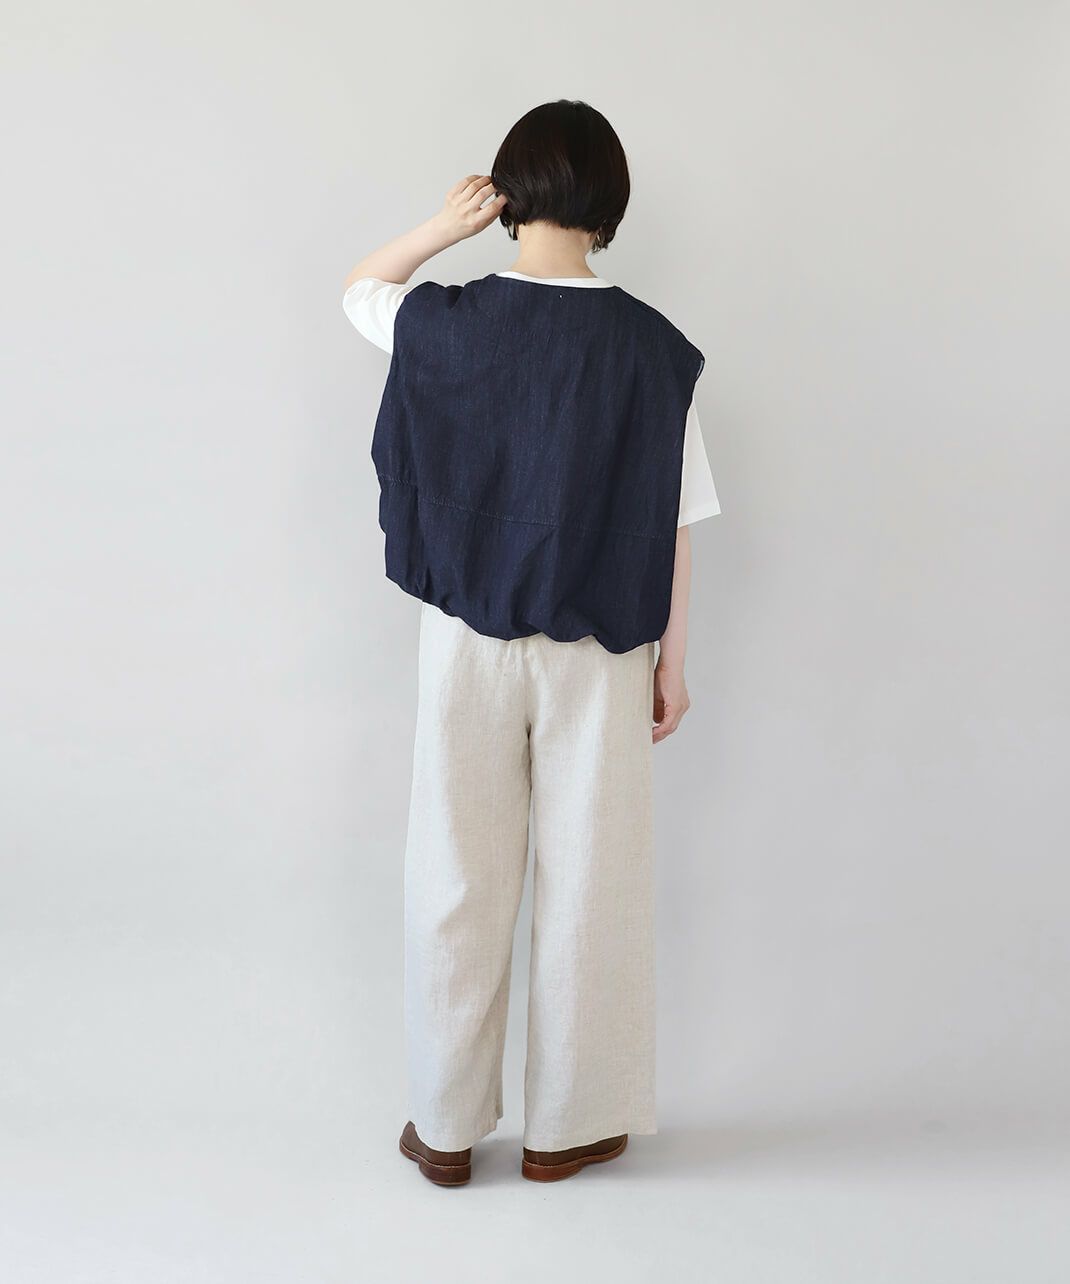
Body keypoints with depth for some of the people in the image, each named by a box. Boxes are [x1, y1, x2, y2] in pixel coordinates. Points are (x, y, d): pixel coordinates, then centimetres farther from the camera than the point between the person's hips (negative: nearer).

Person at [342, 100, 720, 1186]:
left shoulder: (444, 325, -8)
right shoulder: (650, 346, -9)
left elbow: (356, 289, 16)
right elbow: (670, 526, -6)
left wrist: (444, 226, 2)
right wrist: (671, 658, 4)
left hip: (466, 641, 1)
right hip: (596, 650, 0)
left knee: (457, 880, 12)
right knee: (586, 880, 11)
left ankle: (445, 1125, 25)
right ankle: (566, 1125, 26)